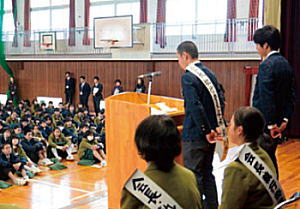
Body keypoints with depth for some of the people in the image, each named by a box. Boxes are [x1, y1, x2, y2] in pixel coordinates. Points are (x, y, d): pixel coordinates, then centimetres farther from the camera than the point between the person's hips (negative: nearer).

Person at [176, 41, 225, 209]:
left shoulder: (188, 77, -16)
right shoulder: (210, 73, 8)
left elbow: (195, 107, -24)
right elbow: (221, 100, 10)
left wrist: (207, 130, -17)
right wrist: (215, 125, 11)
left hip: (195, 134, -8)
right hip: (211, 132, 8)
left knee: (193, 175, 2)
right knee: (207, 172, 18)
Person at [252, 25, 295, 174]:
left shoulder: (266, 65, -17)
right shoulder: (286, 64, 10)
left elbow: (266, 98, -23)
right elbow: (291, 95, 11)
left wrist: (270, 125, -20)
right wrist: (285, 119, 9)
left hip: (264, 124, -9)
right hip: (278, 123, 9)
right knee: (270, 157, 19)